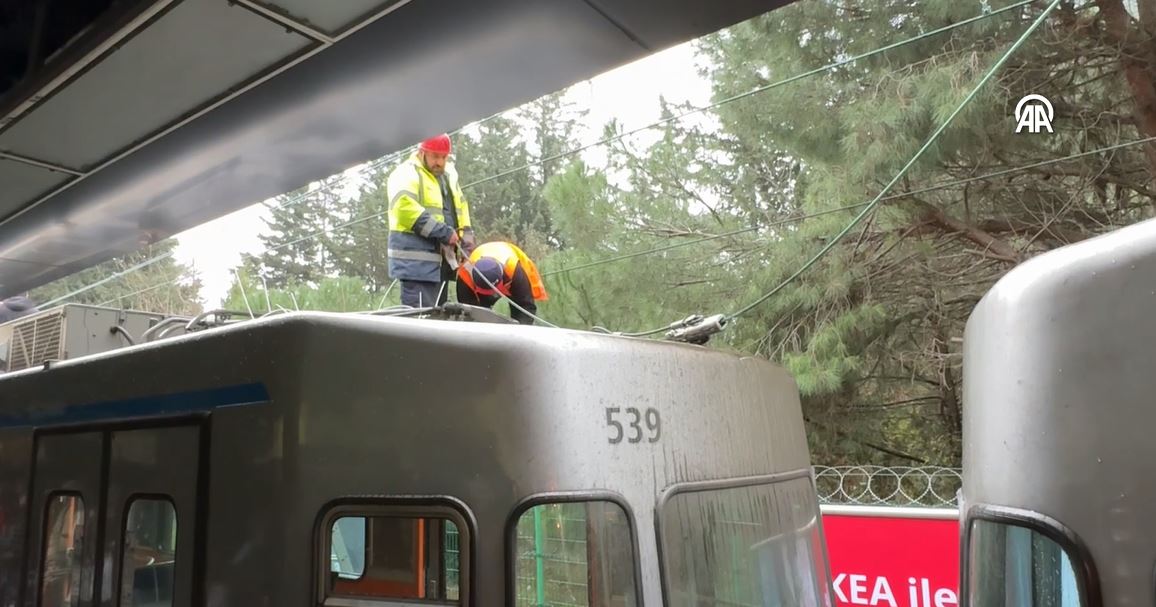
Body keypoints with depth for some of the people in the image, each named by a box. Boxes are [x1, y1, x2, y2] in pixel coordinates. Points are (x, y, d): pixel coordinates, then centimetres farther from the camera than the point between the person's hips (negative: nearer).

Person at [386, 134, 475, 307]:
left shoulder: (449, 176, 20)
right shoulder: (406, 174, -7)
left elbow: (461, 206, 27)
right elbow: (405, 209, -23)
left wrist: (466, 235, 7)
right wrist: (443, 231, -23)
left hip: (441, 262, 9)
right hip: (417, 263, -9)